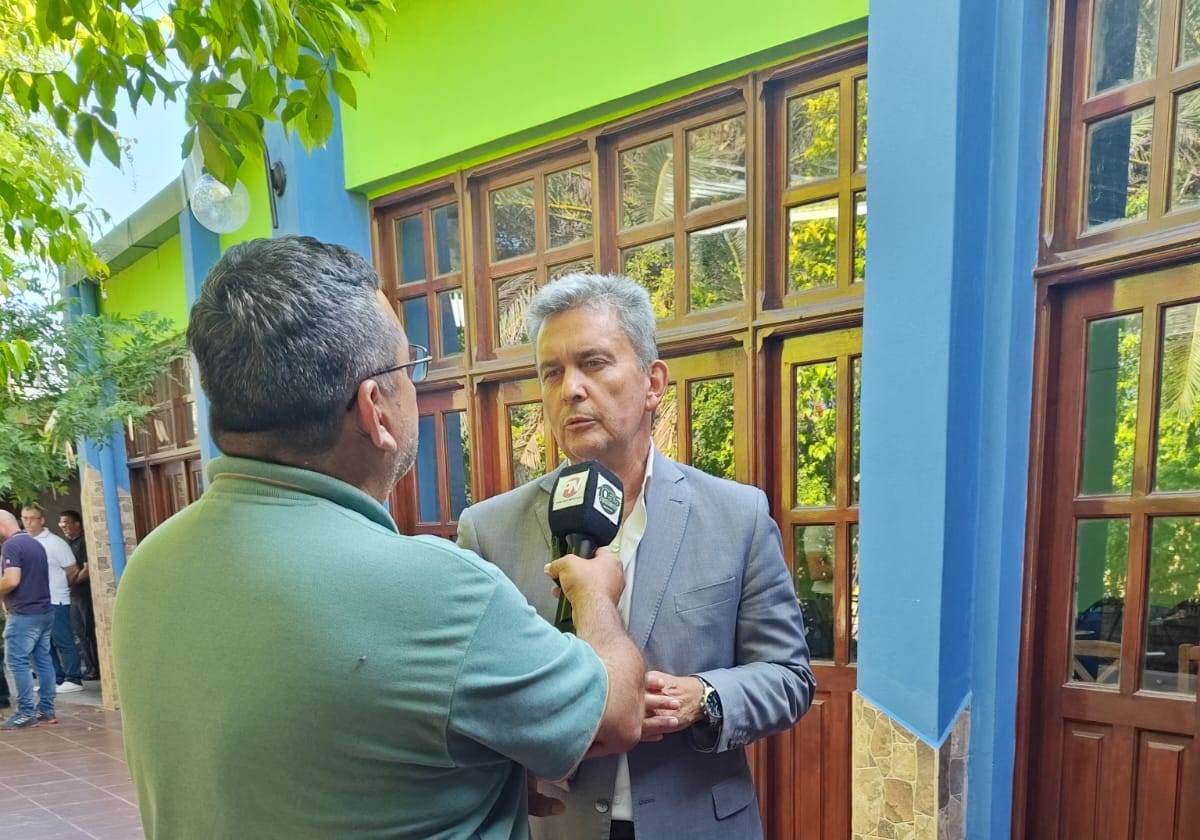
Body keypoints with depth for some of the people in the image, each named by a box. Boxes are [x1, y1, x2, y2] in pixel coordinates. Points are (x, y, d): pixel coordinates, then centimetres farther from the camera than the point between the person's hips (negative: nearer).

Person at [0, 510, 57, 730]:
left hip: (23, 613, -8)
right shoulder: (36, 544, 15)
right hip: (44, 611, 9)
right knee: (43, 661, 10)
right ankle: (47, 709, 13)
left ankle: (25, 713, -2)